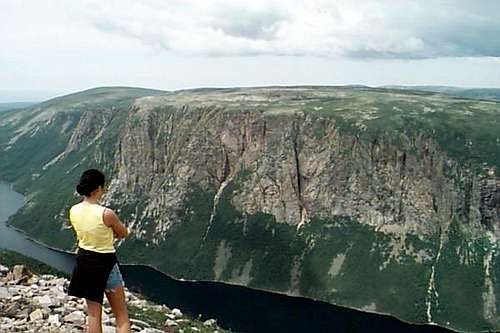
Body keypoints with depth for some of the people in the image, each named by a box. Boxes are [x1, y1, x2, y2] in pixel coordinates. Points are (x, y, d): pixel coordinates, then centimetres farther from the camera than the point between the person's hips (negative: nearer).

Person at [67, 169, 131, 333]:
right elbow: (124, 233, -5)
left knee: (93, 313, 15)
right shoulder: (106, 213, -23)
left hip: (84, 261, 6)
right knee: (122, 316, 7)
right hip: (105, 264, -5)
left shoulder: (73, 211, -5)